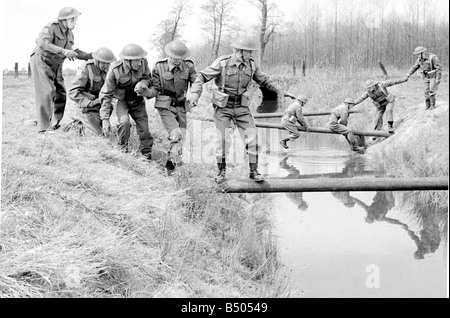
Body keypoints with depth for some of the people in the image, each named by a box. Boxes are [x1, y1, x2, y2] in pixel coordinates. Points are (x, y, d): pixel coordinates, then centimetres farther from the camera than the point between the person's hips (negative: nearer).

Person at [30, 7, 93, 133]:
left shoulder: (69, 34, 9)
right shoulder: (51, 27, -17)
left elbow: (75, 51, 16)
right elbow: (42, 43, -33)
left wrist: (91, 56, 3)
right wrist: (63, 51, -42)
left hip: (56, 66, 8)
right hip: (41, 61, -8)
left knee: (61, 95, 6)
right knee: (47, 92, -17)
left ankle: (54, 125, 19)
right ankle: (43, 128, -15)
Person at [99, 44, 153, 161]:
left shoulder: (143, 63, -20)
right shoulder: (115, 70, -27)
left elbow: (148, 78, 1)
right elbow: (106, 94, -21)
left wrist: (142, 83, -26)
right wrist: (105, 119, -25)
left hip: (138, 100, 3)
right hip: (122, 101, -3)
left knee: (144, 129, 0)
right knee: (124, 121, -28)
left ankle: (147, 153, 24)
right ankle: (123, 147, -3)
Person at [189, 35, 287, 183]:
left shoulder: (251, 64, -2)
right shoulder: (222, 63, -15)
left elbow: (263, 79, 12)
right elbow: (202, 76, -12)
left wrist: (277, 89, -3)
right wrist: (195, 93, -26)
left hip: (241, 106, 4)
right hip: (223, 106, -3)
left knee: (252, 138, -4)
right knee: (222, 140, -5)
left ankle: (253, 171, 8)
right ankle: (221, 172, 15)